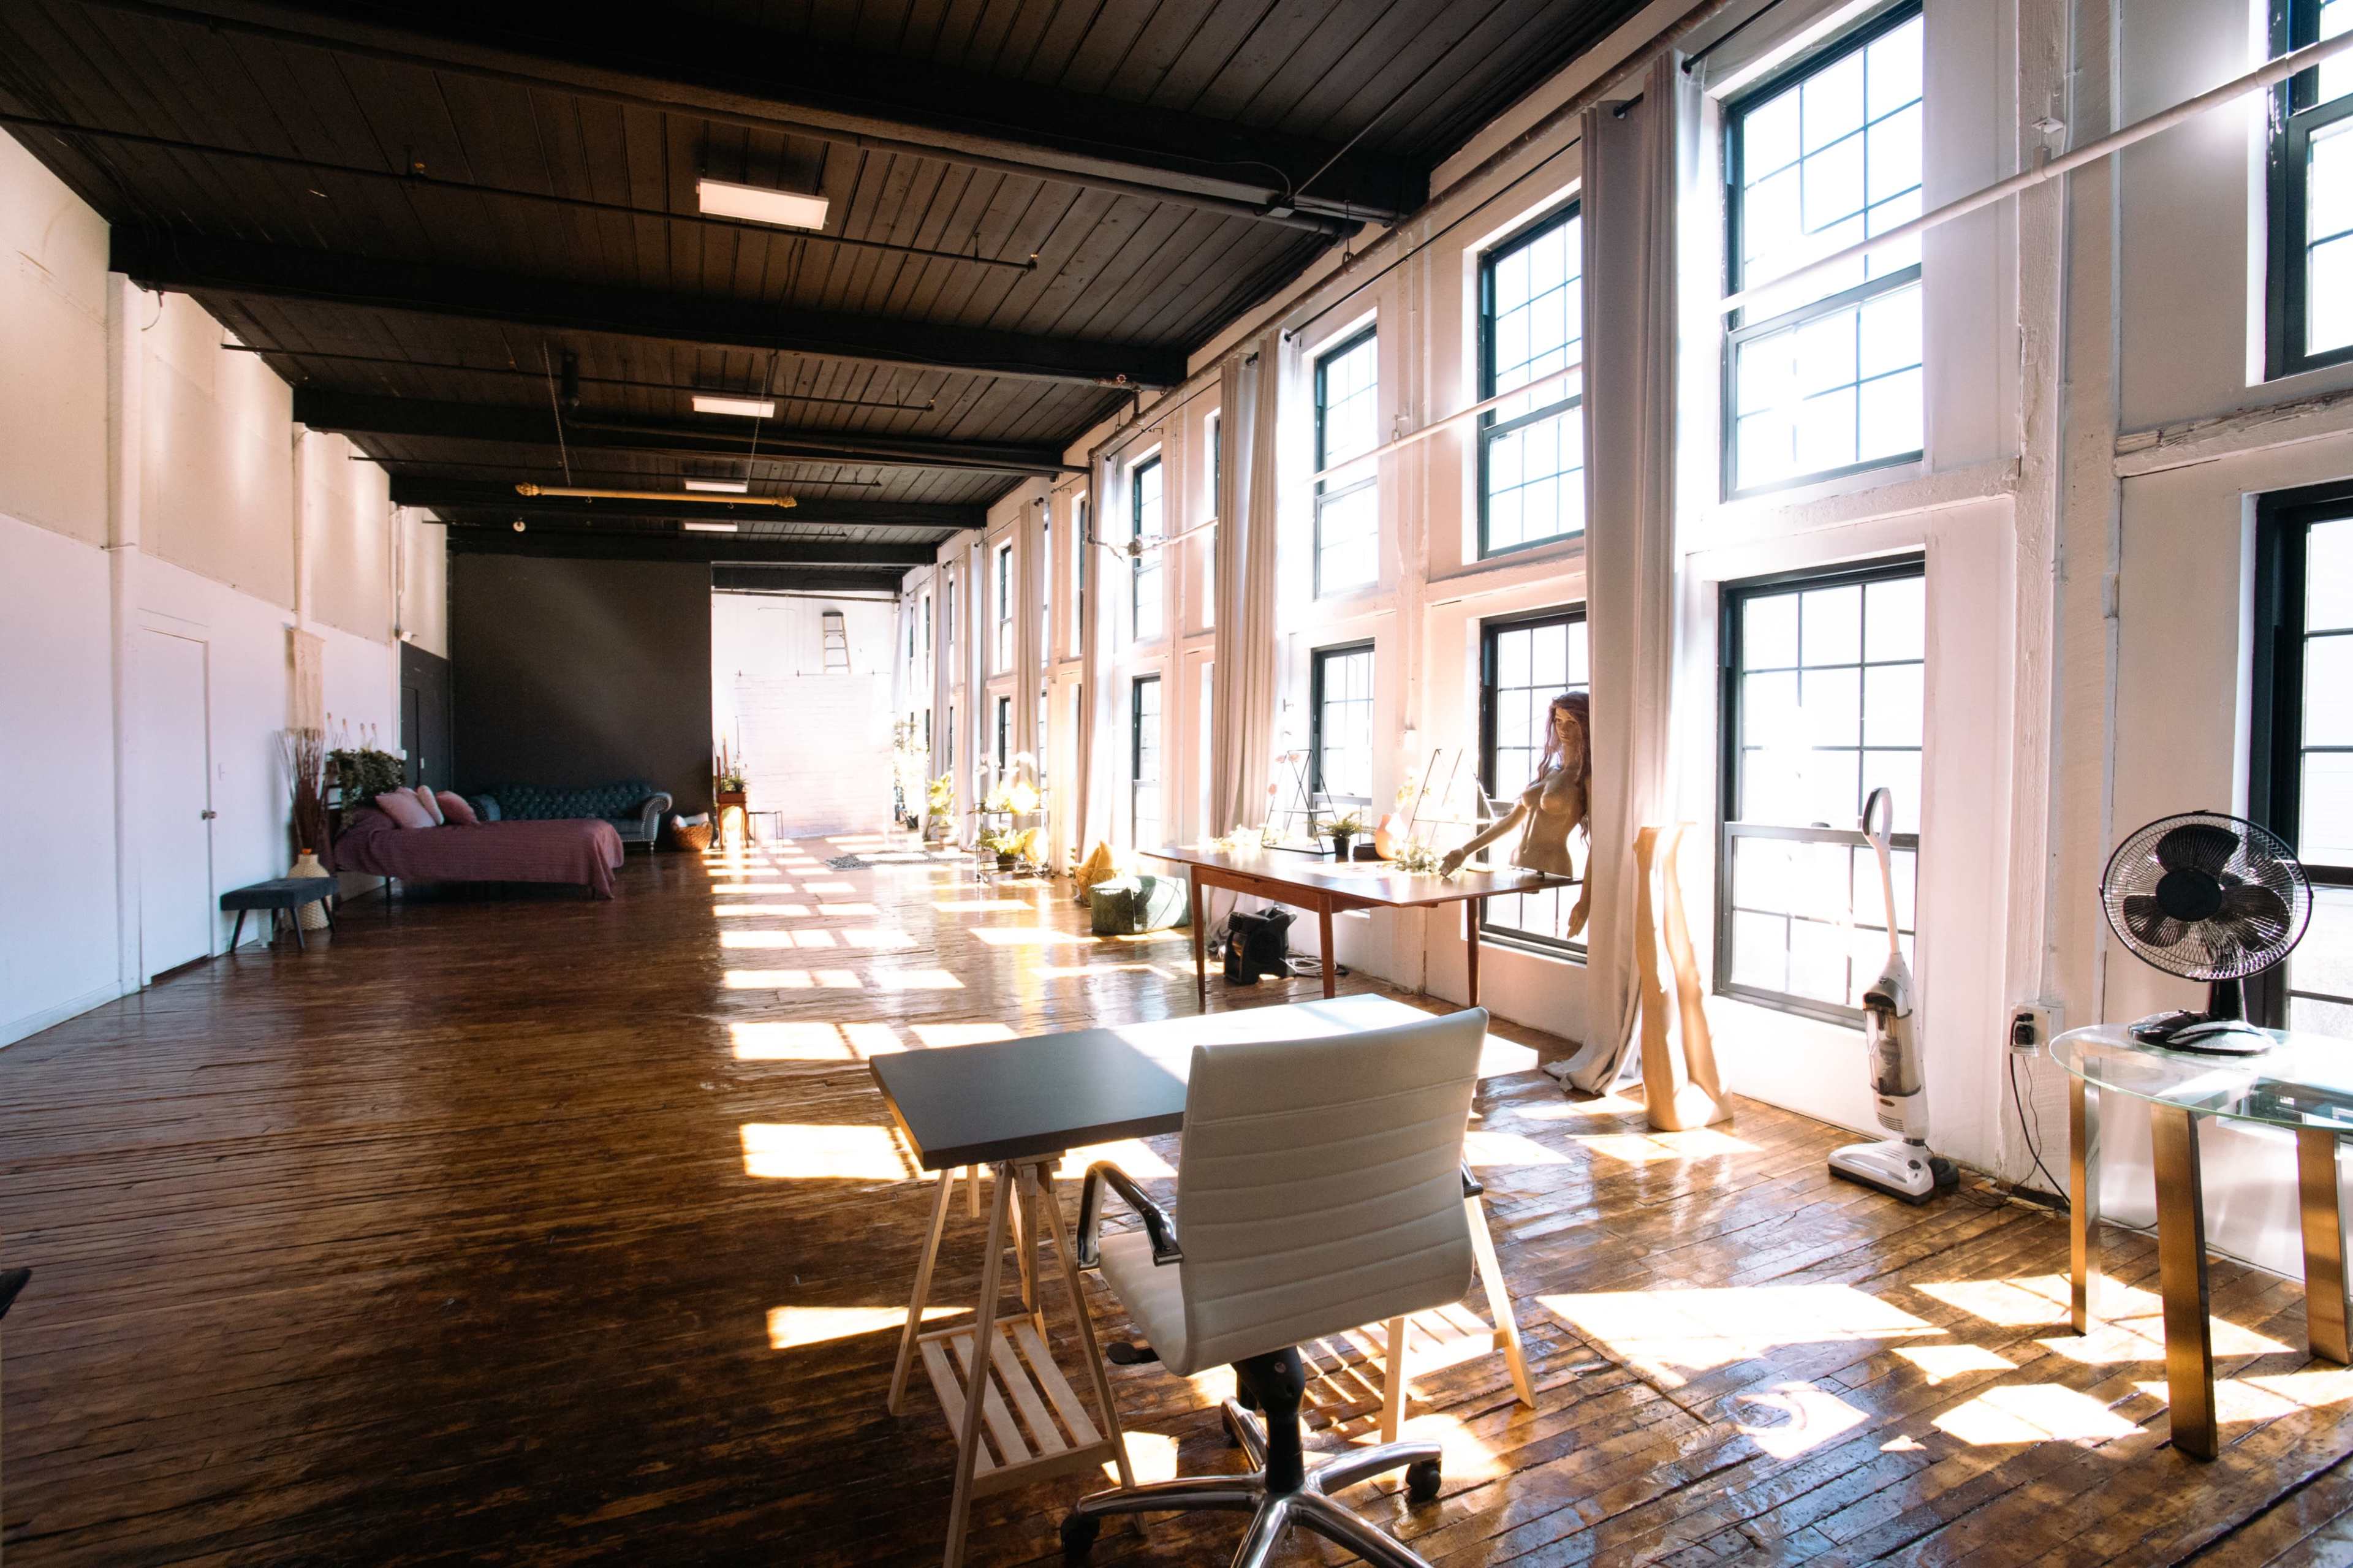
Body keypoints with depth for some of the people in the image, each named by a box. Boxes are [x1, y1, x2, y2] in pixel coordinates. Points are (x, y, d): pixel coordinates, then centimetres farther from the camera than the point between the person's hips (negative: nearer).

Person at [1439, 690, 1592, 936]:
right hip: (1517, 868, 7)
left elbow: (1595, 841, -12)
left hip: (1551, 873, -7)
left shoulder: (1588, 776, -5)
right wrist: (1466, 851, 13)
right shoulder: (1548, 769, 17)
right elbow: (1513, 819, 20)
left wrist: (1585, 900, -19)